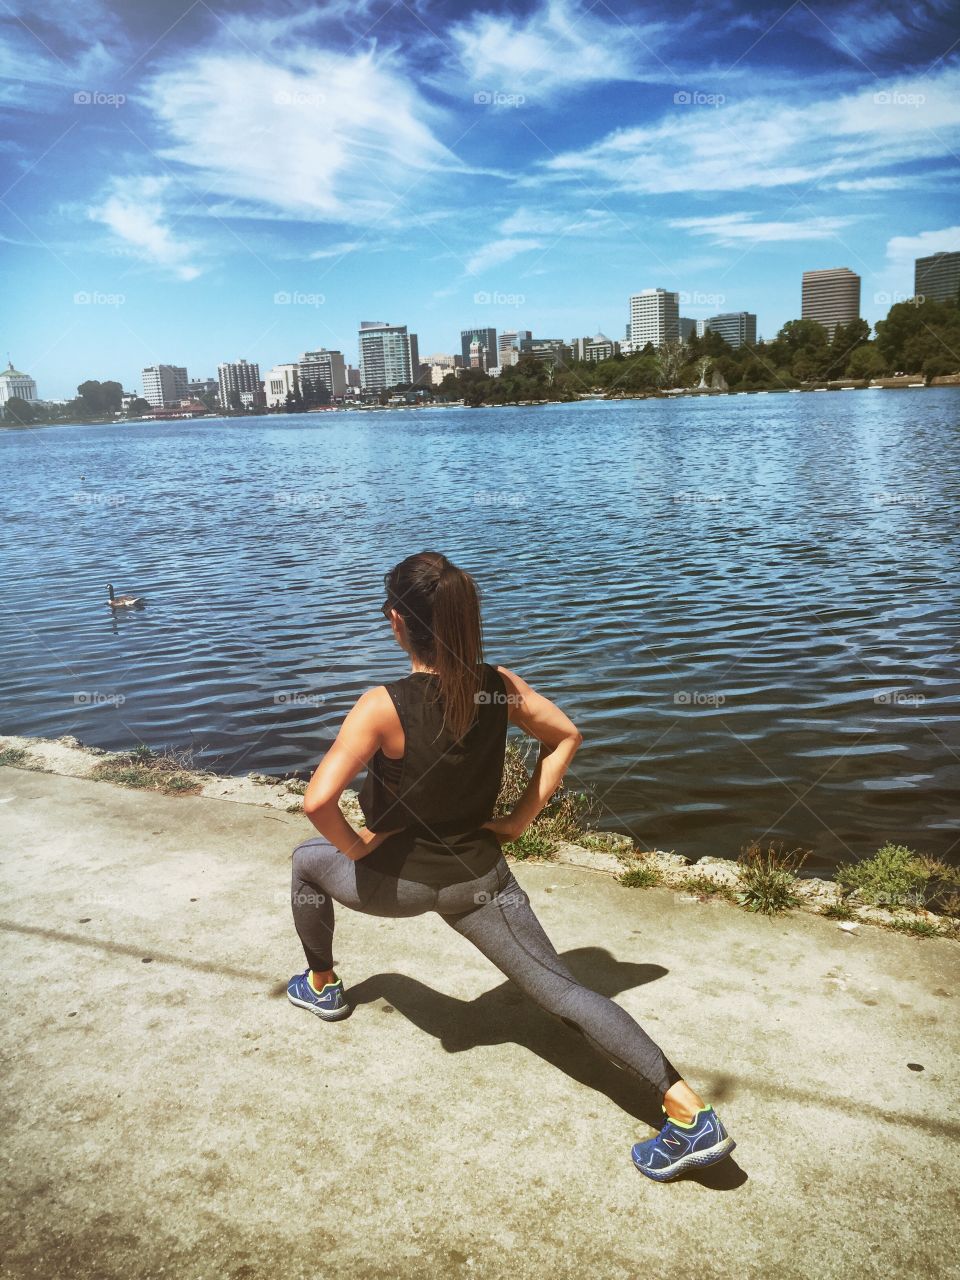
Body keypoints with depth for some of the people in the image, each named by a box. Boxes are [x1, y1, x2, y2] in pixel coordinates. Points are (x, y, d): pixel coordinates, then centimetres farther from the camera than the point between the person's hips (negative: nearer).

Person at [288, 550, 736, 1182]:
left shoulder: (384, 705, -25)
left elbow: (318, 800, -32)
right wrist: (521, 819, 5)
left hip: (398, 879, -3)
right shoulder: (501, 686, -10)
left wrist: (354, 846, -12)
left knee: (308, 860, 27)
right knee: (565, 992, 4)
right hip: (480, 878, 3)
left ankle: (322, 986, 46)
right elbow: (567, 735, 3)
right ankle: (691, 1112, -7)